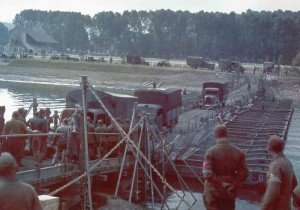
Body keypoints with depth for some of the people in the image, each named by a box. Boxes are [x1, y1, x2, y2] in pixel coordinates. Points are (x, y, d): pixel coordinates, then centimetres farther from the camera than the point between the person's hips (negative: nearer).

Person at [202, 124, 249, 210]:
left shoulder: (211, 151, -15)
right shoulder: (239, 152, -4)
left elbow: (207, 174, -23)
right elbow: (244, 173, -6)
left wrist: (221, 183, -15)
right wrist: (233, 185, -3)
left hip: (213, 191, -3)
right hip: (230, 192, 3)